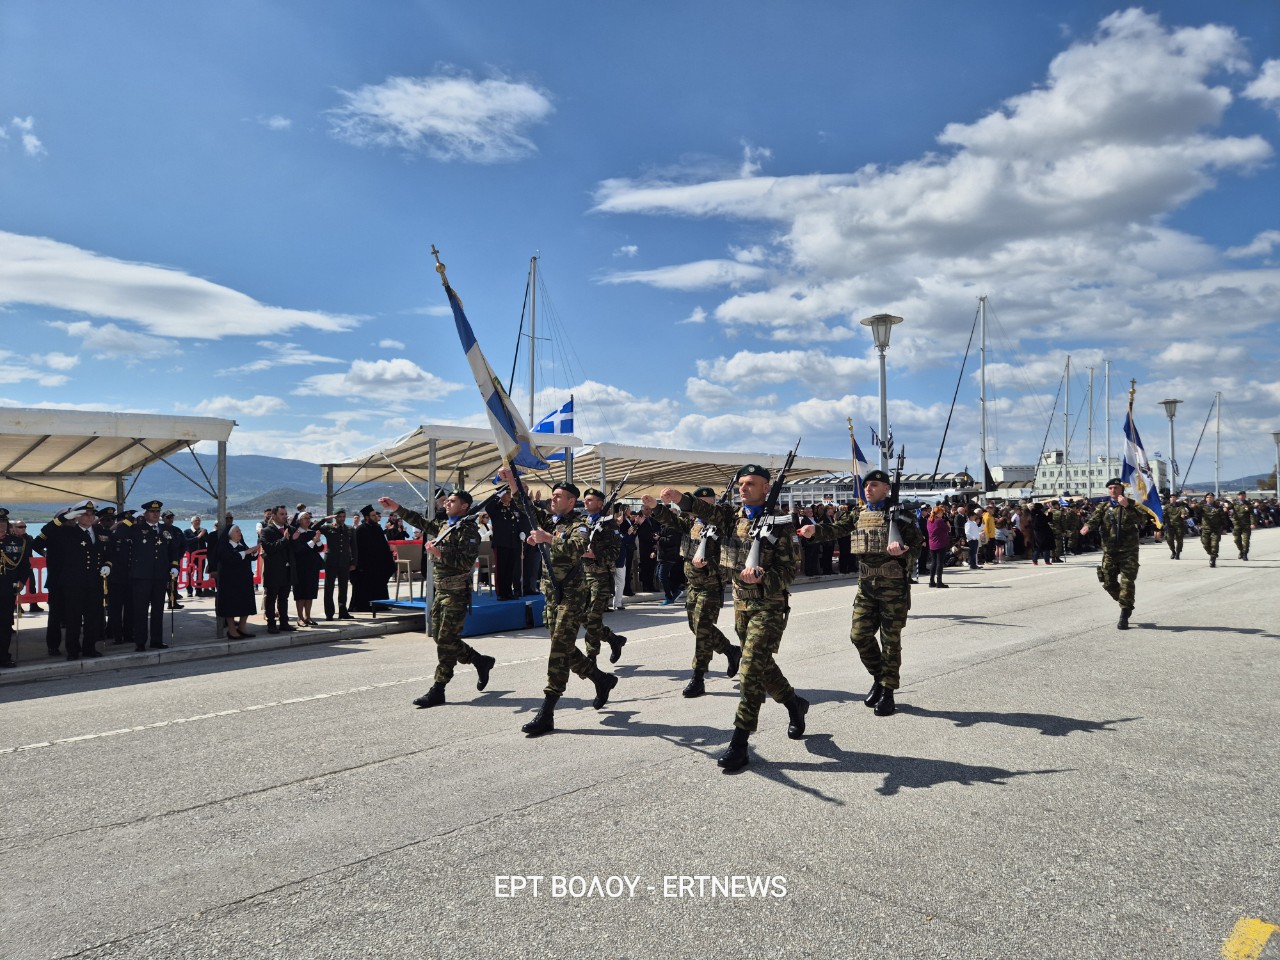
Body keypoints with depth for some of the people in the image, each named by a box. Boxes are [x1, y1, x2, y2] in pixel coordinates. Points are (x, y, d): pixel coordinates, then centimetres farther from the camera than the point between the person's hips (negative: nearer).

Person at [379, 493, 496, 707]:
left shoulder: (468, 531, -12)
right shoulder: (443, 525, 15)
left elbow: (467, 562, -21)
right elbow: (420, 521, 23)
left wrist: (439, 552, -24)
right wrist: (396, 508, 16)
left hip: (456, 593, -9)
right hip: (440, 591, 9)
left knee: (446, 641, -5)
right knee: (440, 637, 12)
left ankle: (437, 691, 2)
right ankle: (481, 661, 26)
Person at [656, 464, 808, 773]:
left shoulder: (778, 525, -10)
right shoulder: (733, 515, 5)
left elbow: (789, 571, -11)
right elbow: (708, 510, -15)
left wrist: (762, 577, -31)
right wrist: (681, 499, -34)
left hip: (769, 606, -6)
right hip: (741, 603, 6)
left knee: (751, 669, -11)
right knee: (763, 665, 17)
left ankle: (739, 744, -5)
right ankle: (794, 704, 43)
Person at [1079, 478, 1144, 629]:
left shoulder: (1132, 505, 2)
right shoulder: (1103, 507, 8)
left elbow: (1143, 519, -14)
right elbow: (1094, 519, -8)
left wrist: (1127, 506, -24)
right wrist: (1087, 526, -31)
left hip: (1128, 550, -3)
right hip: (1109, 551, 3)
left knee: (1127, 582, -6)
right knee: (1109, 583, 6)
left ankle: (1124, 616, 0)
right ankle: (1127, 604, 32)